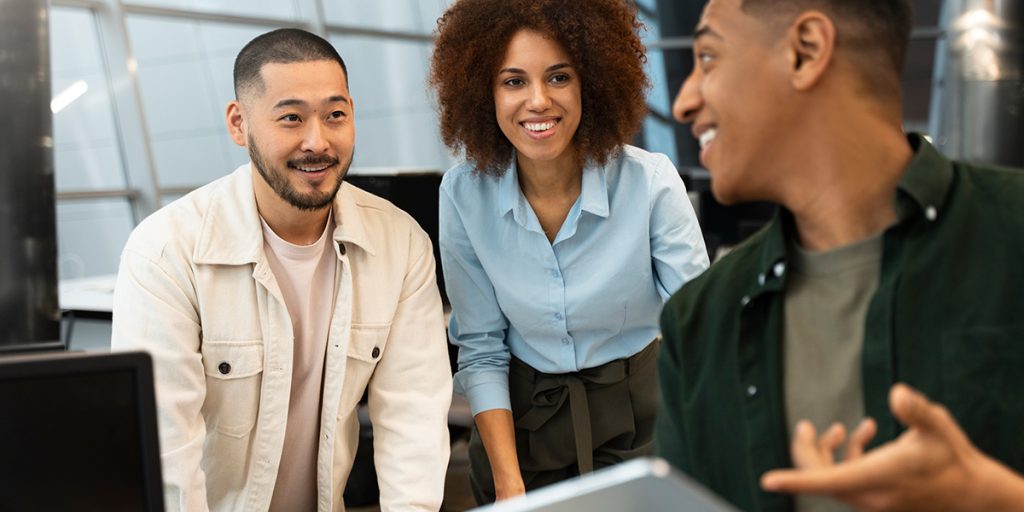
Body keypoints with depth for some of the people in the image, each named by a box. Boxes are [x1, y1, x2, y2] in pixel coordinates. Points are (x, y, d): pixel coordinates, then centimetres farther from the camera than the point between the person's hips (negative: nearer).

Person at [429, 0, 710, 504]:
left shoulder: (651, 182, -17)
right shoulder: (464, 195, -12)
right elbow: (481, 349, -6)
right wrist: (509, 482, -13)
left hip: (640, 423, -1)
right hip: (521, 426, 1)